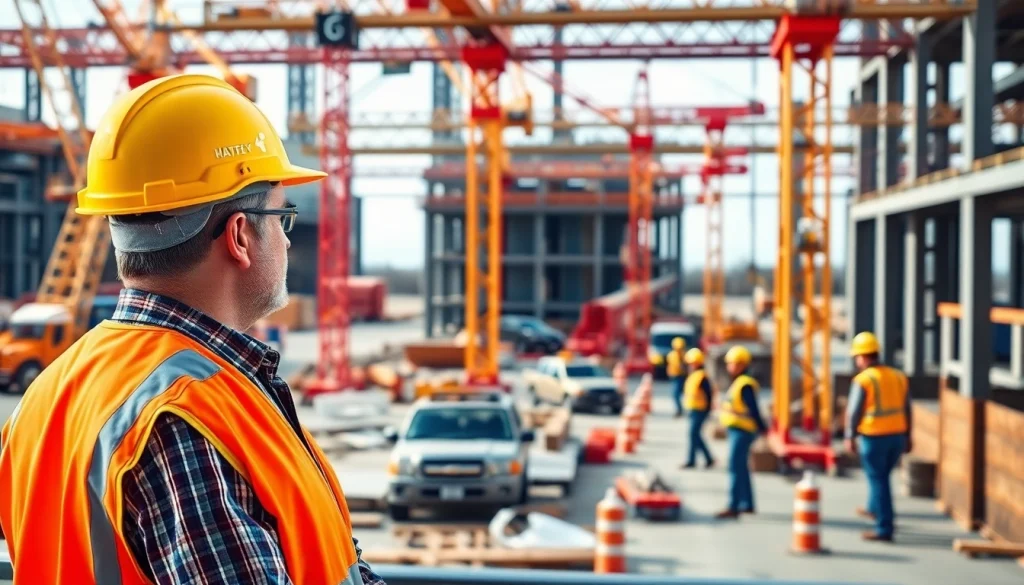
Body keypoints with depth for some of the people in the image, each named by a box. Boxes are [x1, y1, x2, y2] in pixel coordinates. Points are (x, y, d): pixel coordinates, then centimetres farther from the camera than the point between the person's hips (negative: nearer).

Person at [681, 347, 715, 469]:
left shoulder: (702, 376, -16)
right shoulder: (692, 375, 12)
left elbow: (708, 394, -16)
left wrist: (707, 409, -15)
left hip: (699, 410, -10)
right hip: (692, 410, 10)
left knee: (693, 434, -7)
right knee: (695, 435, 12)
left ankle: (691, 461, -2)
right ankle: (708, 459, 20)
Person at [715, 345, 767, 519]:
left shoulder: (745, 385, -18)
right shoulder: (737, 383, 14)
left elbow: (753, 409, -20)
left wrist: (761, 428, -21)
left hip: (742, 432, -11)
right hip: (736, 431, 11)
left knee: (735, 468, -9)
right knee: (742, 469, 15)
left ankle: (733, 507, -9)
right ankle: (747, 504, 23)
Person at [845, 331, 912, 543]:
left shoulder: (863, 380, -12)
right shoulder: (898, 376, 7)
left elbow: (854, 412, -13)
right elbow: (906, 410, 10)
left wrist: (850, 437, -2)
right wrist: (907, 437, 17)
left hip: (874, 437, -6)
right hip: (897, 435, 6)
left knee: (878, 480, 1)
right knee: (882, 475, 25)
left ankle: (885, 528, 2)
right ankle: (875, 509, 44)